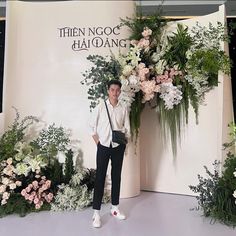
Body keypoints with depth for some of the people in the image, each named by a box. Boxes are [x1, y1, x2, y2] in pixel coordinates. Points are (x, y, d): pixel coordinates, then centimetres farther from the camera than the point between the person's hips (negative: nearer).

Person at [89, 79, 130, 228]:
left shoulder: (123, 109, 3)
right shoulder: (101, 107, -2)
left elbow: (127, 128, 8)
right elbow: (92, 126, 2)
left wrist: (124, 142, -5)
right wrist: (98, 142, -4)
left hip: (118, 147, 3)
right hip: (103, 146, -2)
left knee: (116, 176, 10)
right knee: (100, 177, -2)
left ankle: (115, 208, 24)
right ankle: (96, 212, 5)